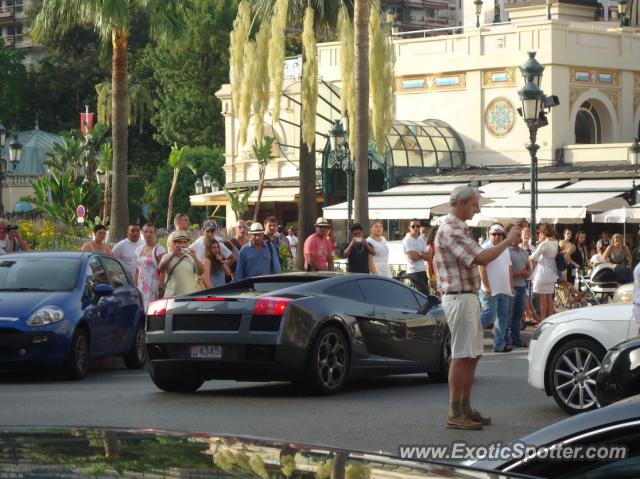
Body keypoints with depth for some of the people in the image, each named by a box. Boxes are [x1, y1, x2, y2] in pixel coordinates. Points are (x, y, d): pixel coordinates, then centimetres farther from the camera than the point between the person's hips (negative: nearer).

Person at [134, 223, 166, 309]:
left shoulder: (159, 249, -5)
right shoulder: (139, 249, 15)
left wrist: (161, 289, -17)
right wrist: (135, 288, 16)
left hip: (153, 288, -6)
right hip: (141, 288, 6)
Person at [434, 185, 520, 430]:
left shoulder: (455, 228, 18)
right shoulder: (451, 230, -18)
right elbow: (481, 258, -26)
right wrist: (508, 240, -16)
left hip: (468, 297, 11)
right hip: (459, 298, -11)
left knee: (472, 355, 13)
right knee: (461, 357, -9)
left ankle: (465, 408, 18)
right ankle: (455, 414, -7)